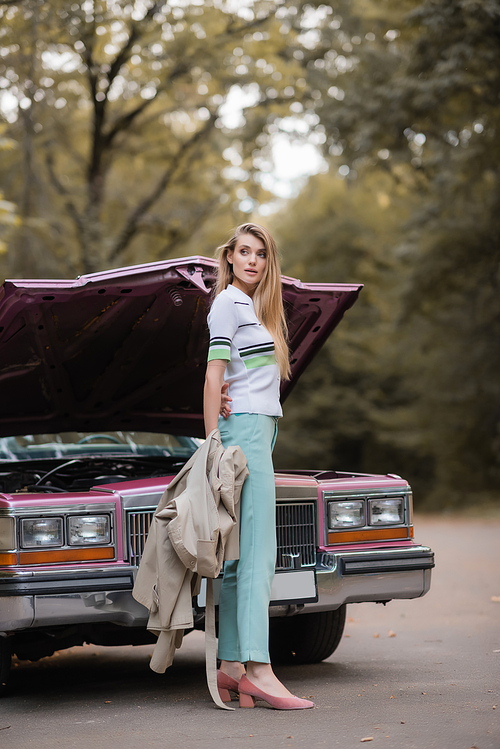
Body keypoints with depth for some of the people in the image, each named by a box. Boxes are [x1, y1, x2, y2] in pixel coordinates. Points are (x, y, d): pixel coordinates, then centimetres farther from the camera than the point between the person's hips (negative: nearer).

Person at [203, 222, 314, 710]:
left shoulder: (254, 307, 22)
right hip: (244, 430, -9)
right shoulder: (227, 303, -5)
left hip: (260, 431, 9)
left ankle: (230, 668, 5)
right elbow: (213, 377, -11)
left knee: (239, 556, 5)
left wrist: (228, 392, 0)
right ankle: (257, 669, -20)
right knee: (257, 553, -15)